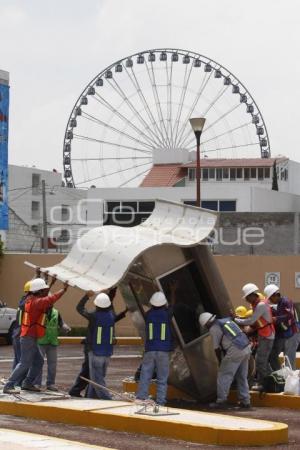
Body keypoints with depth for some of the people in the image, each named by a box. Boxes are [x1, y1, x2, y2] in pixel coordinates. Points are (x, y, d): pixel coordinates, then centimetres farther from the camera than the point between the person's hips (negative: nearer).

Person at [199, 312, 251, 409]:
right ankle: (245, 401, 19)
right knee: (242, 377, 17)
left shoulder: (213, 329, -1)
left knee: (223, 376, 2)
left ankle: (221, 401, 3)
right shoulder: (227, 320, 22)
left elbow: (217, 348, 4)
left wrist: (220, 362, 19)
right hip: (246, 348, 8)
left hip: (235, 350, -8)